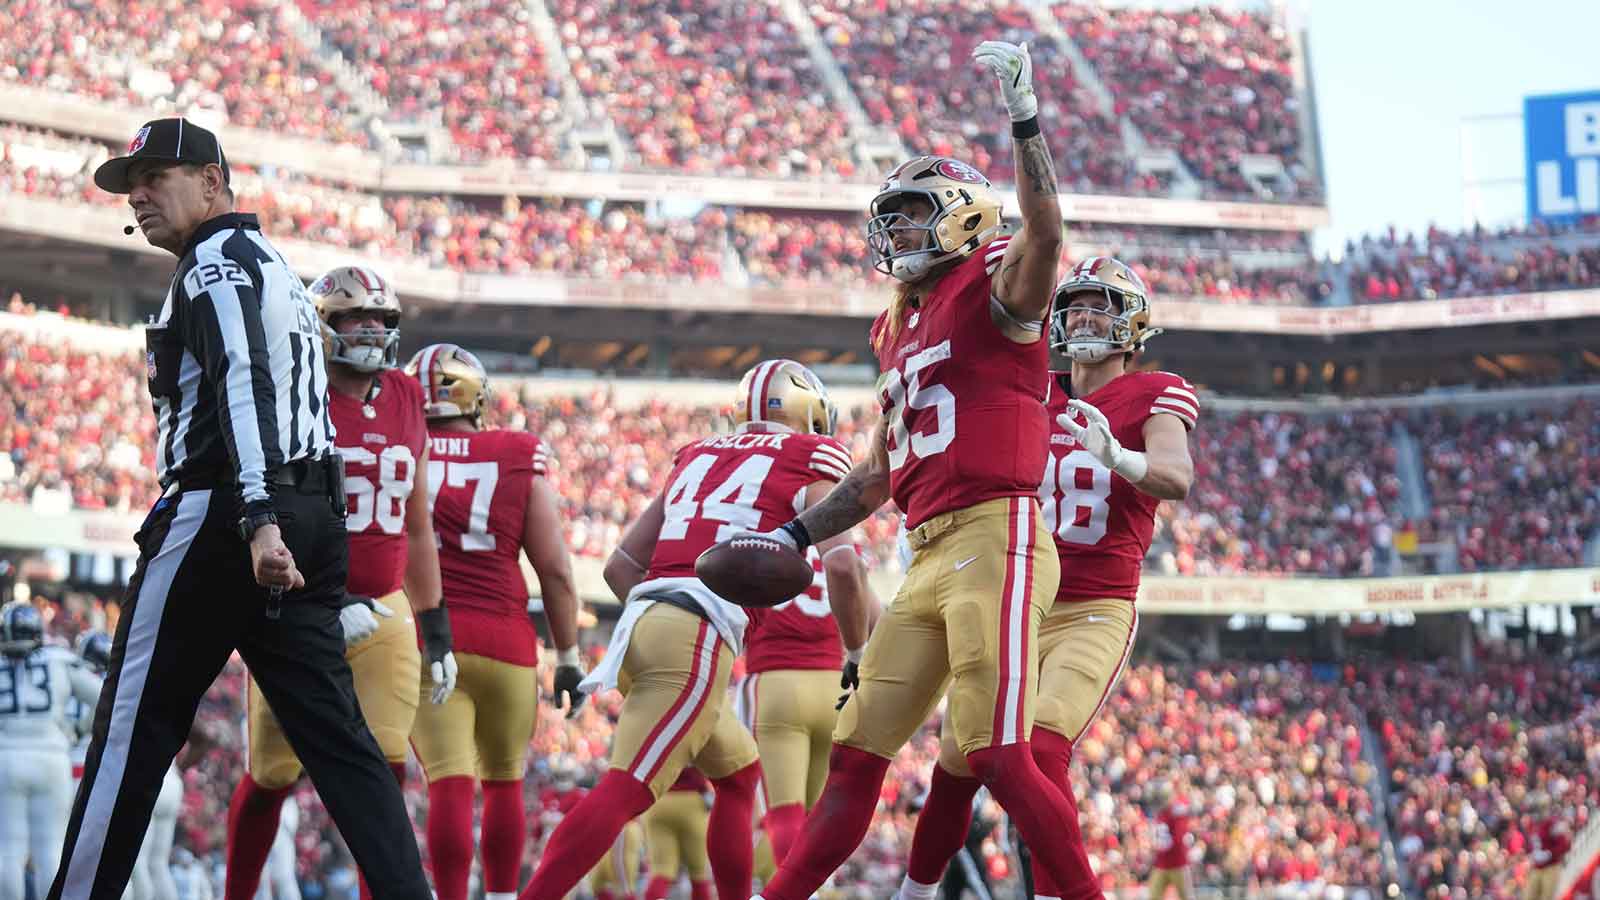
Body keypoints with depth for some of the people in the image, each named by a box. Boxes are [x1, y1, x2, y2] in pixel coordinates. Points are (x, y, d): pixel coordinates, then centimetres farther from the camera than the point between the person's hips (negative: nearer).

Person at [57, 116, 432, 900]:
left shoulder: (218, 263, -6)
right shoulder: (275, 268, 24)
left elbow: (245, 389, -20)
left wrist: (258, 519, -30)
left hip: (221, 513, -9)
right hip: (317, 512, 9)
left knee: (133, 728, -3)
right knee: (335, 733, 3)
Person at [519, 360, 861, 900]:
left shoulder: (697, 457, 26)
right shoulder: (809, 462, 10)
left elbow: (621, 566, 23)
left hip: (641, 622, 7)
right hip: (699, 638, -7)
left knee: (738, 772, 25)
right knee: (624, 794, -16)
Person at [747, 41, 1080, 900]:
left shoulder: (993, 288, 0)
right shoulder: (902, 330, 24)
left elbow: (1043, 232, -25)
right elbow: (878, 475, 30)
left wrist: (1023, 114, -32)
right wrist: (792, 536, 26)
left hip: (994, 538, -8)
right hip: (928, 561, 8)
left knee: (997, 755, -16)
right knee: (856, 753, 10)